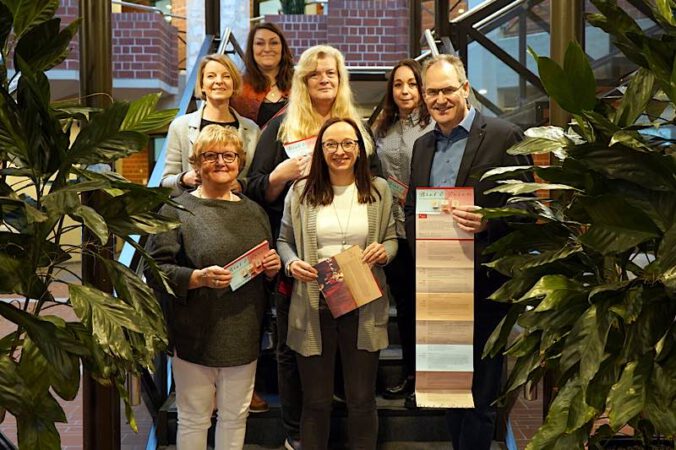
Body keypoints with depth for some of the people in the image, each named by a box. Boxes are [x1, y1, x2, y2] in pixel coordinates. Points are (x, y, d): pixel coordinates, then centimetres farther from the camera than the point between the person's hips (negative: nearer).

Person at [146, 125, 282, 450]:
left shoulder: (253, 212, 13)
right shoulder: (177, 211, -5)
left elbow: (267, 267, 23)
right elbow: (155, 269, -11)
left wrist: (272, 267, 0)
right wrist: (198, 278, -25)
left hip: (243, 335, 5)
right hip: (196, 335, -5)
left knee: (235, 417, 15)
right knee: (194, 420, 6)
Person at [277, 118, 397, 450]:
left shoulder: (378, 190, 5)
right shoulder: (301, 192, 1)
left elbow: (392, 239, 10)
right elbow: (284, 240, 9)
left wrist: (384, 252, -13)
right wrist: (292, 263, -13)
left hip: (364, 306, 1)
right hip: (314, 306, 0)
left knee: (362, 401, 11)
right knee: (316, 401, 10)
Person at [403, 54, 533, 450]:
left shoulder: (504, 136, -7)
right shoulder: (423, 145, 13)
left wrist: (488, 221, -25)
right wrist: (419, 250, 3)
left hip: (485, 281, -6)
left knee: (480, 389, 3)